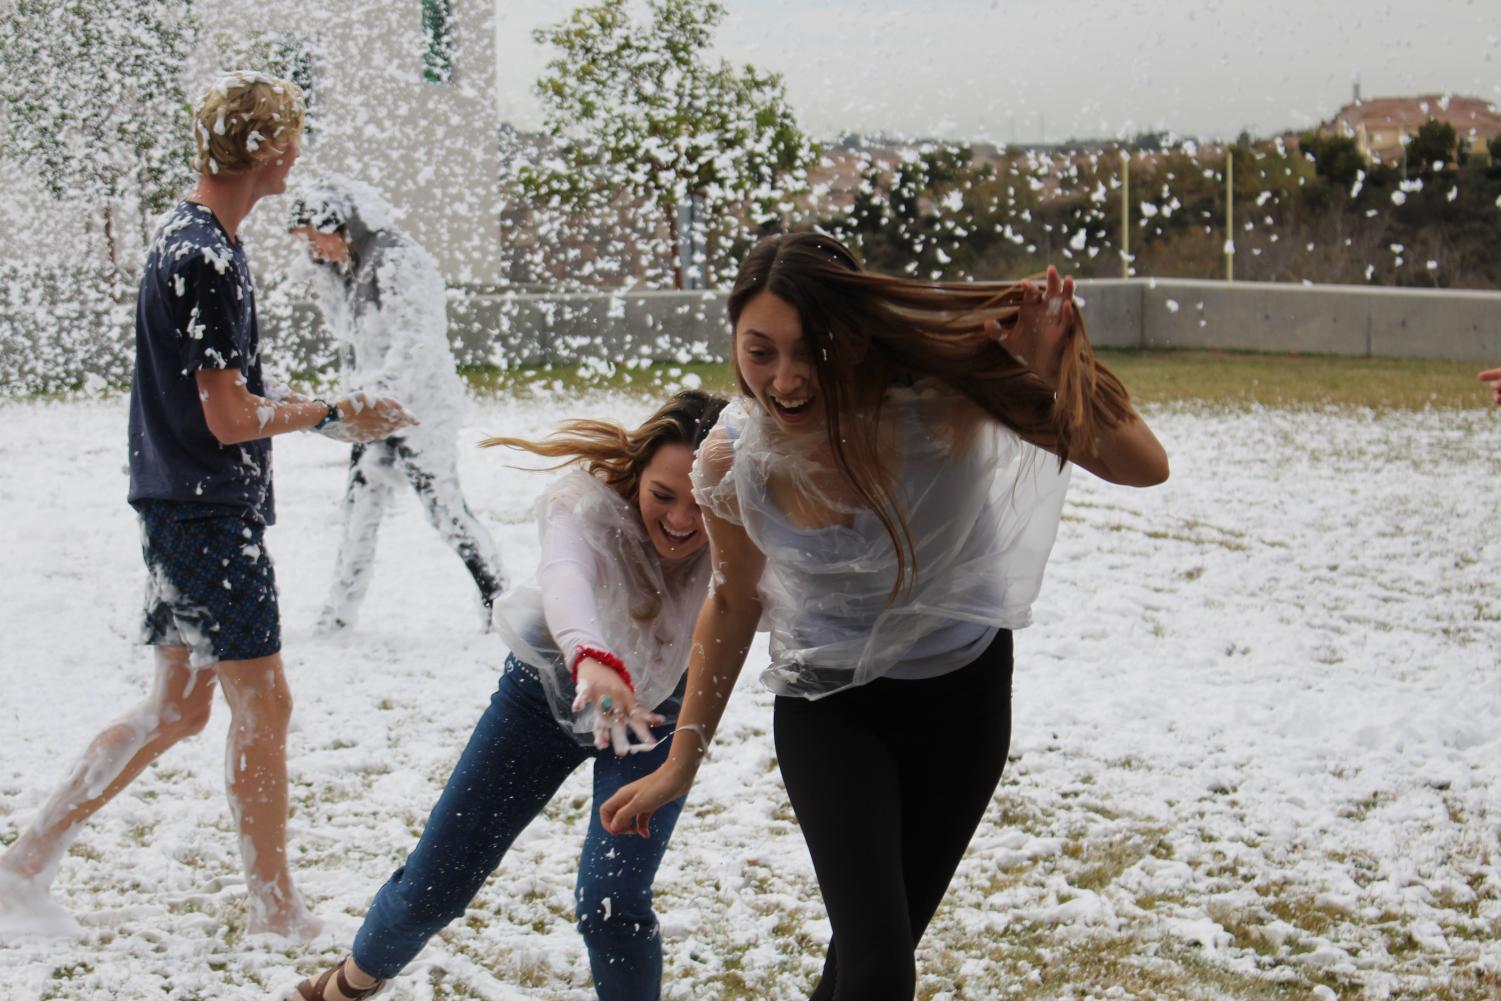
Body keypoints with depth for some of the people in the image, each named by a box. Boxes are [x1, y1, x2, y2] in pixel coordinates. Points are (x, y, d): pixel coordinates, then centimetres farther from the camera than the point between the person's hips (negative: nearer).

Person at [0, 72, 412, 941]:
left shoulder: (189, 239, 12)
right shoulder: (206, 258, -19)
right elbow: (232, 419, -20)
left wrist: (306, 405, 16)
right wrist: (334, 412, -9)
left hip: (187, 510, 10)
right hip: (212, 516, -10)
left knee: (179, 707, 15)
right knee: (264, 707, 0)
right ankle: (278, 913, 12)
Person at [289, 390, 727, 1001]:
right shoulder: (587, 502, -36)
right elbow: (566, 578, -57)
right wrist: (593, 660, -77)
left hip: (656, 709, 0)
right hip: (552, 684, 0)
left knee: (610, 905, -21)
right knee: (430, 888, 8)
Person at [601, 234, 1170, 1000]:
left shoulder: (939, 397, -29)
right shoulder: (733, 463, -22)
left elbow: (1143, 468, -29)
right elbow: (735, 604, -1)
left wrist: (1057, 373, -46)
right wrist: (681, 762, 5)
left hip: (962, 692, 1)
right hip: (829, 708, 0)